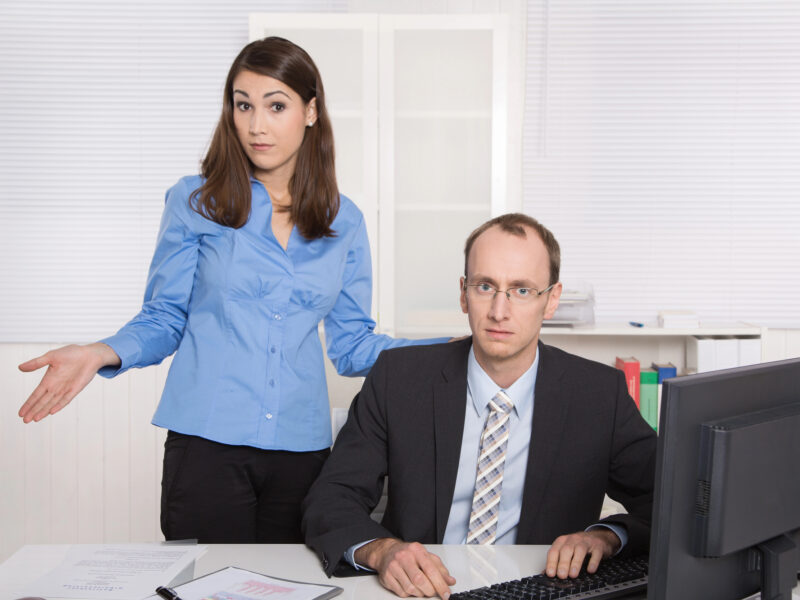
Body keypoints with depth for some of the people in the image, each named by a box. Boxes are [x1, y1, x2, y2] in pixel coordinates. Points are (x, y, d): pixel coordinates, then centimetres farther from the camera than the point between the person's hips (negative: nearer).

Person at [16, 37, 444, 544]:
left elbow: (352, 343, 10)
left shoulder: (344, 221, 7)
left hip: (300, 446, 2)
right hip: (207, 440, -2)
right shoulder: (196, 202, 2)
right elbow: (163, 320, 4)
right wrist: (101, 354, -14)